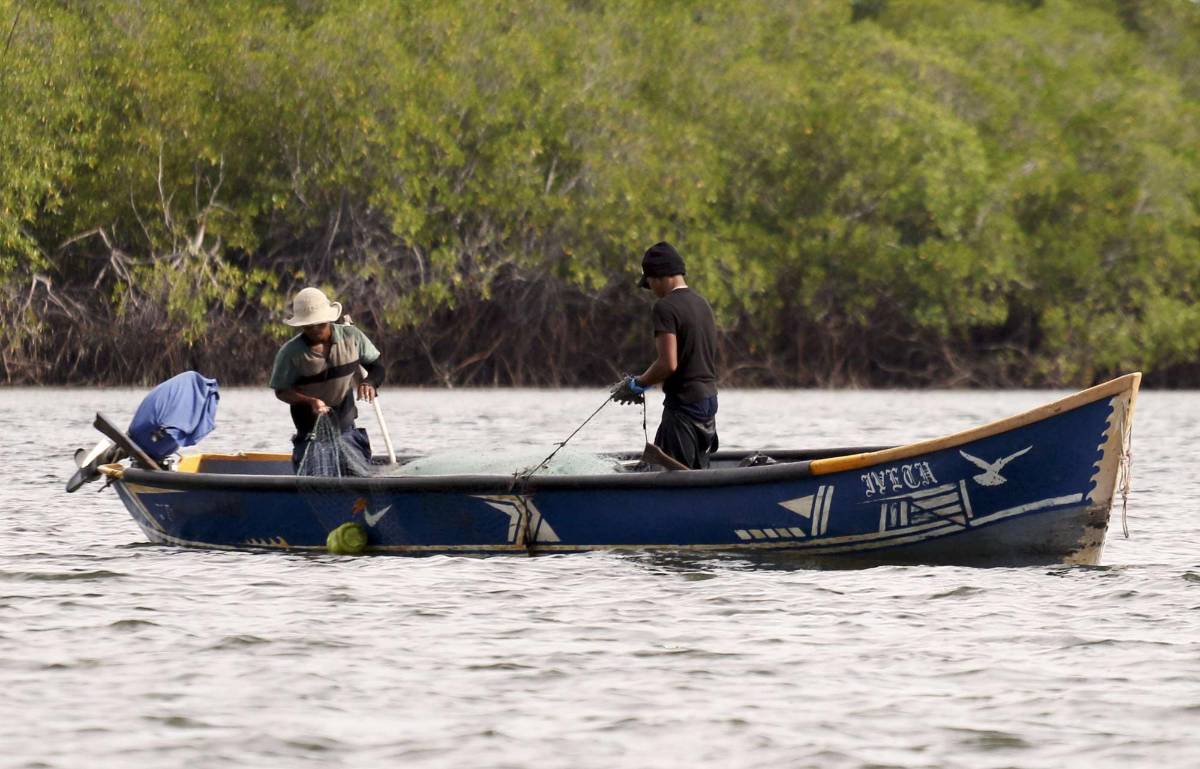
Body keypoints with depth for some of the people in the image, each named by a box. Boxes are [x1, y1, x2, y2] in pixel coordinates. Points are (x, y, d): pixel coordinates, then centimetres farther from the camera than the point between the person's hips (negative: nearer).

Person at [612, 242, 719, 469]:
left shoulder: (666, 307, -13)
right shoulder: (702, 303, 15)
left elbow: (668, 364, -21)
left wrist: (636, 385, -5)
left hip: (683, 404, -9)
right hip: (709, 399, 9)